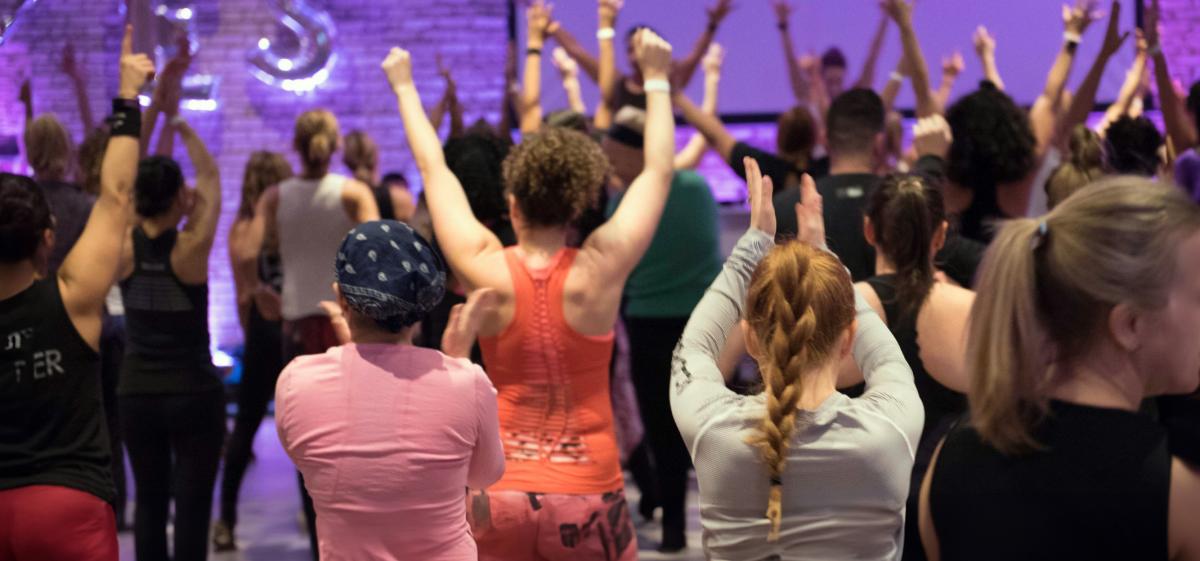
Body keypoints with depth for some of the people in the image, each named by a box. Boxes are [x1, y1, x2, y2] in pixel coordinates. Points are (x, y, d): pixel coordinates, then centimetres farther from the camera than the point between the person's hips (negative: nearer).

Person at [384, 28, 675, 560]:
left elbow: (433, 169, 7)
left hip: (499, 497, 2)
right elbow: (658, 171, 2)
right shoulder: (598, 272, -10)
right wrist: (656, 77, 13)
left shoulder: (485, 272, -7)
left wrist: (404, 86, 20)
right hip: (588, 499, -1)